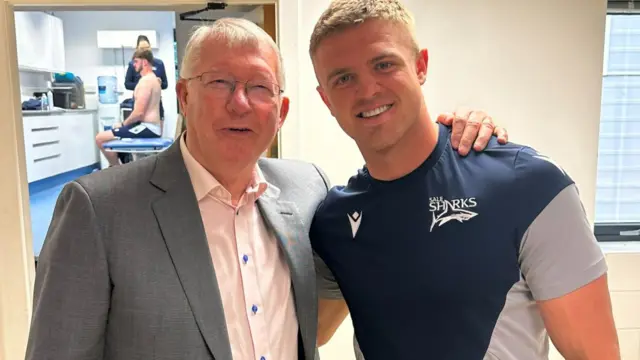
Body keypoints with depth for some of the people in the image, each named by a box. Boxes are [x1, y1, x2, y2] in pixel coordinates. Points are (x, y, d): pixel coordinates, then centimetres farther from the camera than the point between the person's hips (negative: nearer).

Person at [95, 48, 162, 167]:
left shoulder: (145, 80, -15)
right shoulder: (153, 78, 17)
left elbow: (139, 112, -22)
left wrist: (123, 124, -6)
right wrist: (125, 124, 17)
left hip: (147, 128, -11)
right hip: (152, 128, 11)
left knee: (100, 138, -10)